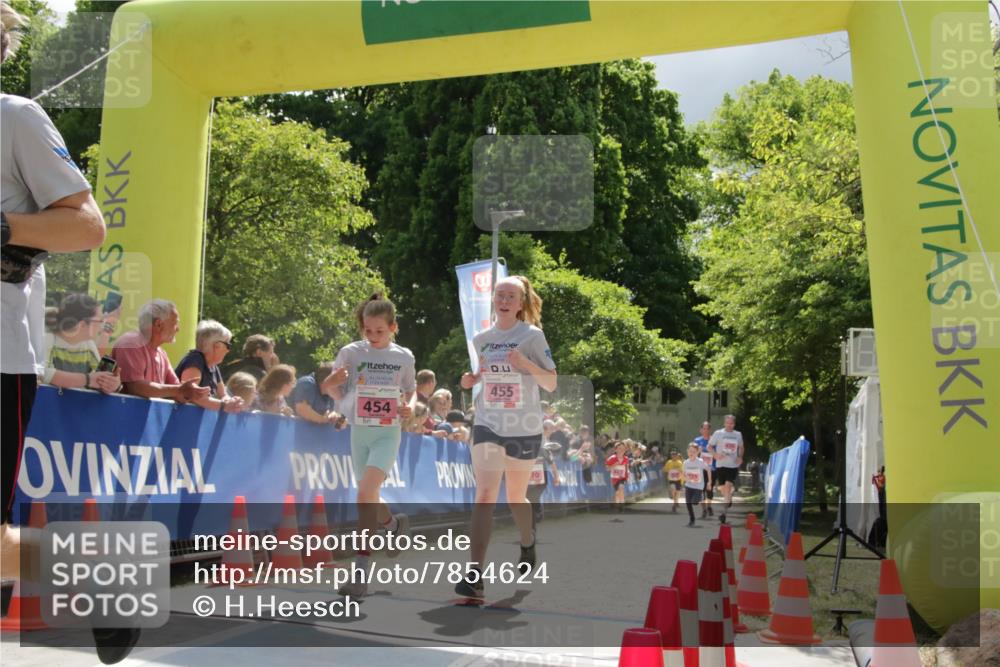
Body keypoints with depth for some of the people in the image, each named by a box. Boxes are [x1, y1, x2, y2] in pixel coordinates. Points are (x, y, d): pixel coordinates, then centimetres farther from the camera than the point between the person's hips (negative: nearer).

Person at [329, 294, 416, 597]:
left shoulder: (403, 357, 1)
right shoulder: (350, 353, 1)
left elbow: (411, 390, 15)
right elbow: (335, 388, 8)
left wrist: (410, 405, -7)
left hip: (387, 433, -3)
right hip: (359, 432, 3)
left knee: (366, 493, -21)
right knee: (368, 499, 13)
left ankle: (361, 571, -16)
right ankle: (394, 524, 49)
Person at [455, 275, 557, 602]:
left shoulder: (532, 336, -5)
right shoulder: (480, 339, 5)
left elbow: (551, 384, -5)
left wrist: (526, 364, -22)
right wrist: (470, 380, -2)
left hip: (524, 428, -1)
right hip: (487, 425, 2)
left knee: (515, 497, 15)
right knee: (485, 496, -13)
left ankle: (527, 545, 46)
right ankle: (475, 575, -16)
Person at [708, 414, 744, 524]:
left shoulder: (738, 435, 5)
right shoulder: (718, 433, -2)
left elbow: (741, 447, 21)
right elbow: (709, 446, 1)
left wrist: (740, 457, 2)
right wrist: (715, 455, -17)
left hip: (733, 465, 0)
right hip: (721, 464, 0)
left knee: (728, 485, -15)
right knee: (723, 487, 9)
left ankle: (723, 511, -16)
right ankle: (728, 501, 40)